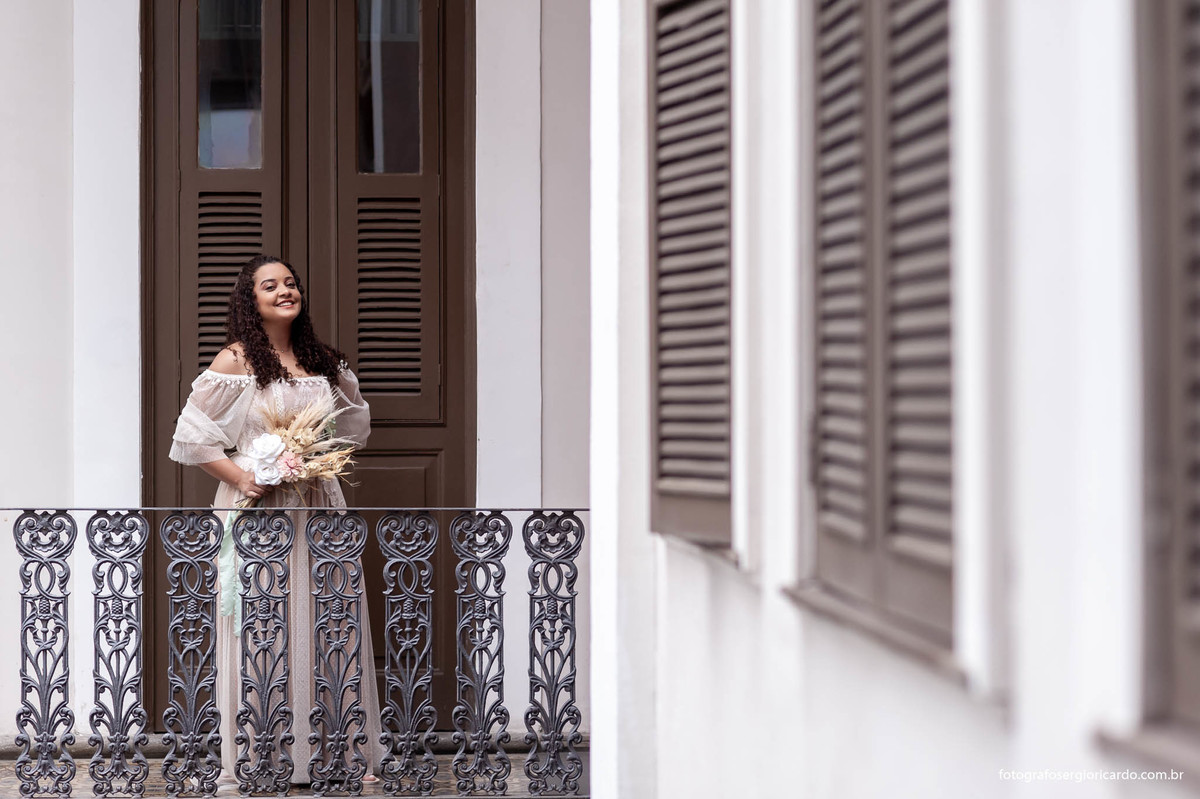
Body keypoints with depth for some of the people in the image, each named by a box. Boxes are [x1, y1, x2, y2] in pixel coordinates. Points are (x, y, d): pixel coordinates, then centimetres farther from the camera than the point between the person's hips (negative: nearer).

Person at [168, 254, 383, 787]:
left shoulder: (323, 361, 10)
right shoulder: (236, 361, -4)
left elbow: (355, 420, 22)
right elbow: (191, 437, -4)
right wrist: (240, 477, -12)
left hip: (317, 504, 5)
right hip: (258, 507, -4)